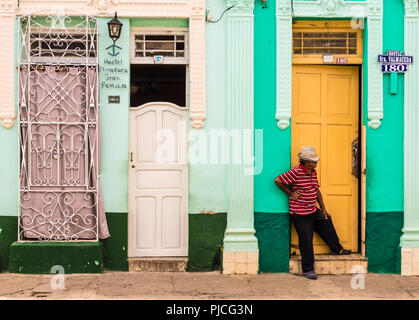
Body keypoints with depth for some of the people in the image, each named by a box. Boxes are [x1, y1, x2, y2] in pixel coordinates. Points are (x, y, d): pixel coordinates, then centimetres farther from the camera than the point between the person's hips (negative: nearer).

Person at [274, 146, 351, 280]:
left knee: (327, 227, 20)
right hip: (300, 214, -8)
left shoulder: (313, 172, 8)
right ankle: (308, 270, 10)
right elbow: (278, 180, -19)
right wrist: (290, 193, -13)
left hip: (313, 211, 8)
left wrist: (323, 209, 17)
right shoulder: (296, 172, -18)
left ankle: (338, 249, 45)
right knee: (306, 241, -2)